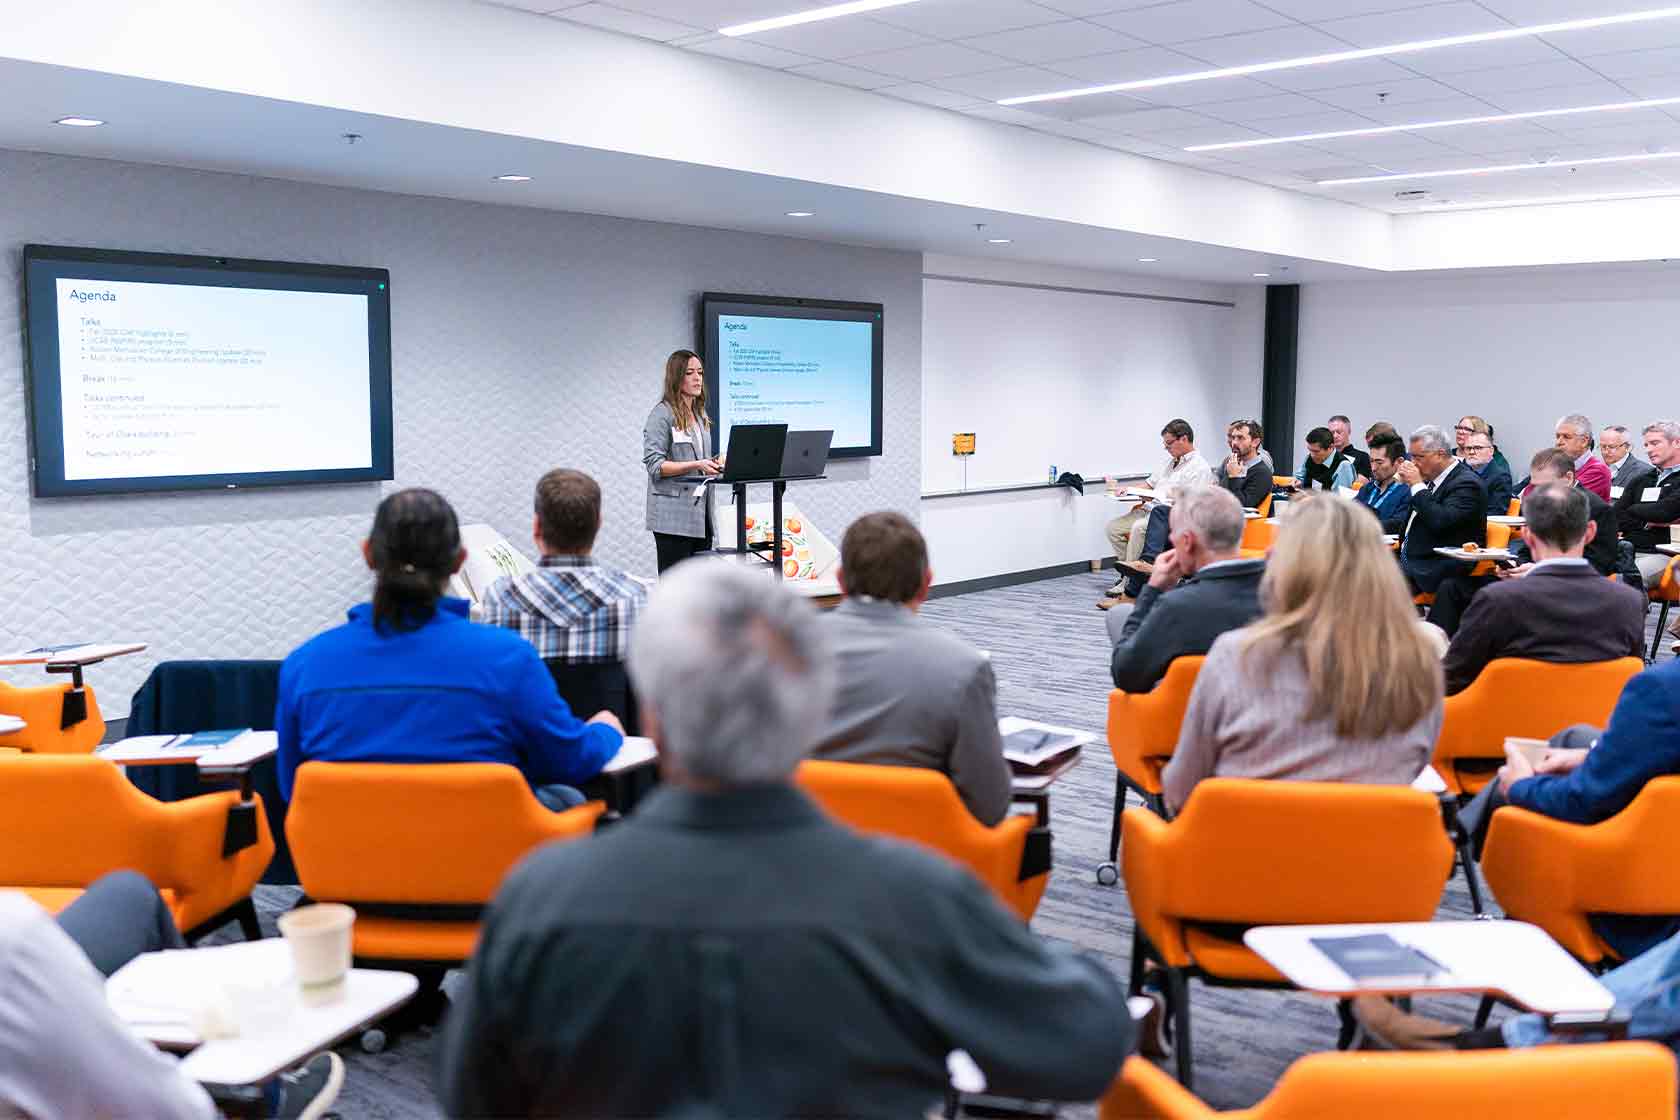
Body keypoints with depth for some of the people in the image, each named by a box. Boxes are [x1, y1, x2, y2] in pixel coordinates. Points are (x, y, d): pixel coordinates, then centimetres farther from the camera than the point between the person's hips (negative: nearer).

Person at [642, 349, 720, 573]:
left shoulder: (701, 415, 17)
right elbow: (654, 465, -13)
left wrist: (716, 463, 4)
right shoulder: (662, 414, -6)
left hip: (701, 514, 8)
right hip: (674, 516, -7)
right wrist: (696, 465, -22)